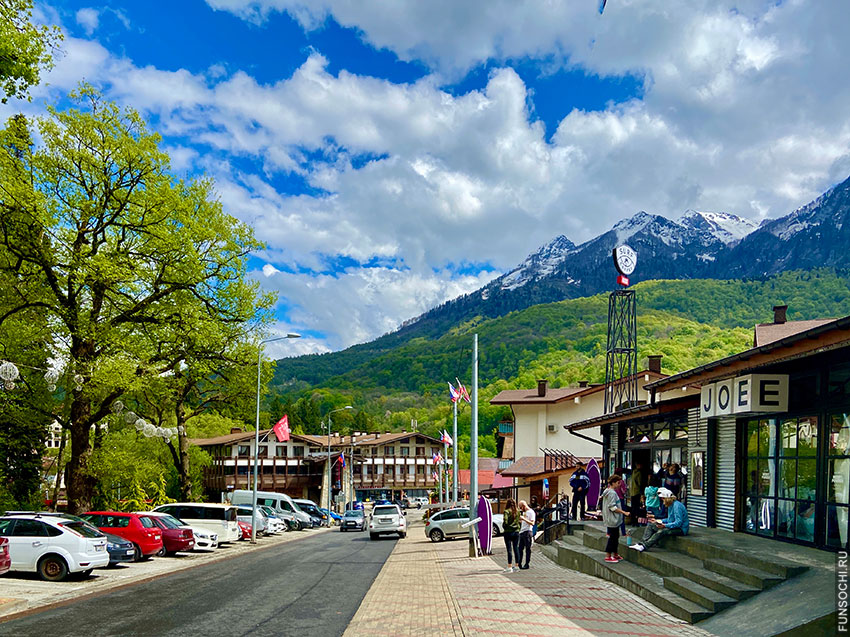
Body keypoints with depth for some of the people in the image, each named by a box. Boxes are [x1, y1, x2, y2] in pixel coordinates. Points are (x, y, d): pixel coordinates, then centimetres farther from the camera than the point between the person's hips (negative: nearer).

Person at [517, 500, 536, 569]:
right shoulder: (524, 512, 20)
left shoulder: (531, 512, -8)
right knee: (520, 548, 9)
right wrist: (519, 520, 11)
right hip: (521, 532, 9)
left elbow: (532, 523, -17)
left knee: (528, 549, -3)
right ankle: (519, 564, 13)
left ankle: (527, 564, -1)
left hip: (527, 532, -9)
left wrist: (524, 519, -23)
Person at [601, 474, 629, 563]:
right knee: (613, 537, -4)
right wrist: (624, 512, -19)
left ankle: (615, 555, 24)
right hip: (612, 520, -10)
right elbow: (612, 507, -22)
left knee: (615, 537, 15)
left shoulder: (609, 491, 13)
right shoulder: (612, 493, -18)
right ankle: (608, 556, 1)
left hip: (614, 520, 10)